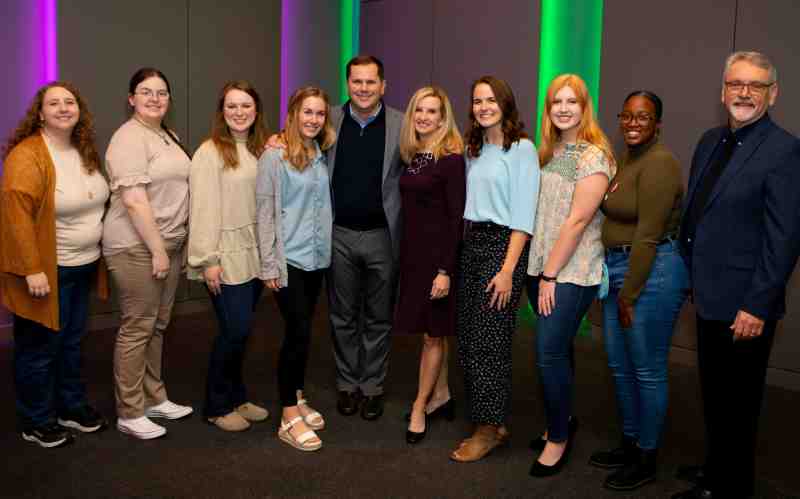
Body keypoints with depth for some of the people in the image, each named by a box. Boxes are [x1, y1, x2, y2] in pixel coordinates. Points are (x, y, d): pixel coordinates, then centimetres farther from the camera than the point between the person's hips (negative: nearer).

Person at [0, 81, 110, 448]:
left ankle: (71, 407, 35)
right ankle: (36, 422, 22)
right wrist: (31, 270, -25)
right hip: (47, 271, -8)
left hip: (82, 267, 8)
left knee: (71, 342, 20)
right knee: (39, 348, 6)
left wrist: (95, 252, 16)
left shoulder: (85, 151, 8)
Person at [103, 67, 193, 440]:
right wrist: (157, 250, -19)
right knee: (137, 328, -1)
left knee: (157, 325, 15)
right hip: (137, 248, -8)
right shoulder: (129, 138, -13)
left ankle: (154, 398, 27)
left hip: (168, 243, 8)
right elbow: (134, 201, -20)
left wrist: (172, 247, 15)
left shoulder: (168, 136, 14)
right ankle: (129, 413, 11)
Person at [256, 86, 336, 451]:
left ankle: (297, 398, 28)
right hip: (288, 259, -6)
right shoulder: (275, 156, -9)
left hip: (317, 258, 6)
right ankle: (289, 418, 5)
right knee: (298, 333, -6)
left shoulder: (321, 156, 9)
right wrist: (269, 264, -13)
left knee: (302, 332, 13)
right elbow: (265, 212, -10)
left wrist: (325, 248, 9)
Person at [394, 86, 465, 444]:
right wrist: (405, 252, 8)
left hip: (437, 253, -7)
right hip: (412, 251, 7)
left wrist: (445, 270, -19)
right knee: (431, 330, 15)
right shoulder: (411, 156, 8)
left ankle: (420, 408, 14)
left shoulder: (451, 159, -12)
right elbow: (409, 208, 11)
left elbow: (457, 217, -16)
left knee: (432, 332, 4)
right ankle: (441, 396, 29)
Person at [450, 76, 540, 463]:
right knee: (467, 336, 8)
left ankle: (490, 429, 12)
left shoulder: (522, 148, -8)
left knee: (488, 339, -2)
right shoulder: (474, 149, 13)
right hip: (472, 242, 7)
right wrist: (469, 241, 4)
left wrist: (508, 270, -18)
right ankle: (485, 417, 23)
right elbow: (470, 203, 14)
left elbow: (523, 216, -13)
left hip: (503, 244, -7)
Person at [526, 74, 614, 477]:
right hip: (541, 266, 7)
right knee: (556, 350, 15)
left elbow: (577, 221, -17)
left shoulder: (594, 156, -12)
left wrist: (551, 275, -15)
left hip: (571, 272, -7)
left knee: (550, 353, -5)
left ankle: (559, 438, 13)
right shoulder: (548, 152, 11)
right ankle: (562, 420, 32)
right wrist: (540, 272, 6)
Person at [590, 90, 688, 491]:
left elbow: (648, 236, -19)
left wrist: (629, 295, -17)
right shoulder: (627, 159, 13)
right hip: (618, 268, 9)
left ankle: (646, 460, 19)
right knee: (620, 366, 17)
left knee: (647, 371, 4)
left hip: (652, 273, -9)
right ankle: (629, 444, 33)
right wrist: (618, 287, 10)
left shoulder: (658, 163, -15)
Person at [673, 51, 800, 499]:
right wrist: (688, 277, 12)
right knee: (714, 395, 21)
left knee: (735, 402, 9)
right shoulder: (711, 141, 9)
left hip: (744, 304, -7)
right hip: (710, 296, 7)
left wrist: (757, 306, -19)